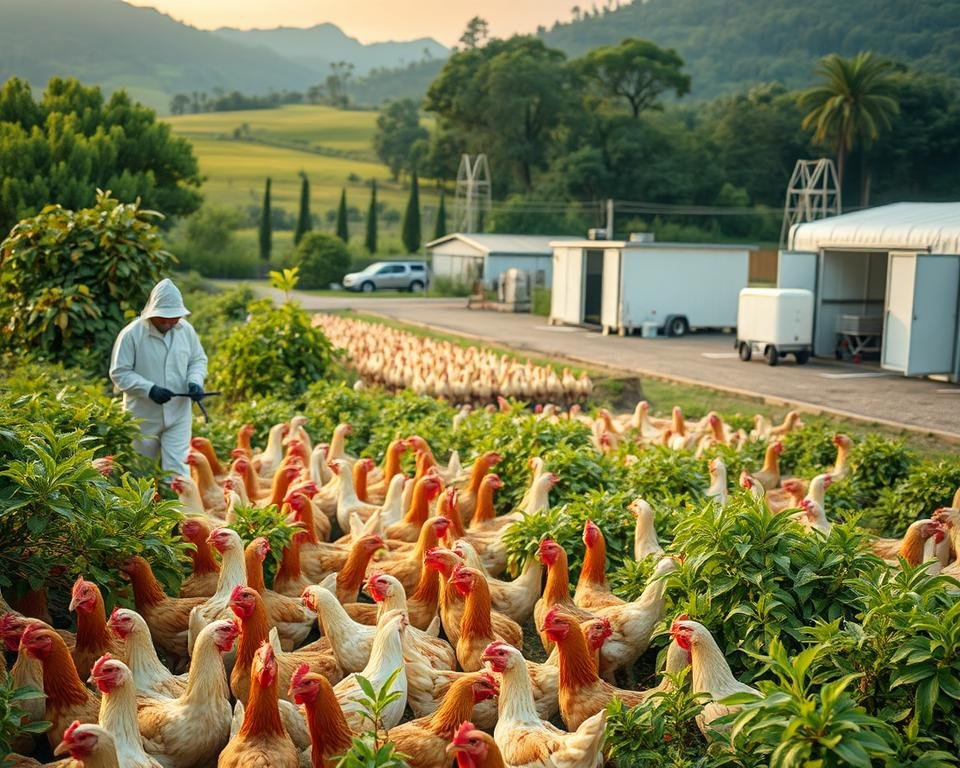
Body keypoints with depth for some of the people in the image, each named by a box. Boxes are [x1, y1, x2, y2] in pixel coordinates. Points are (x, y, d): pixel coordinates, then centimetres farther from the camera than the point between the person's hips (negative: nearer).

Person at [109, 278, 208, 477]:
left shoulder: (186, 330, -2)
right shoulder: (131, 334, -14)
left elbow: (198, 360, 11)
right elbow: (119, 372, -11)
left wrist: (195, 381, -11)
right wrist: (150, 389, -24)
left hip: (178, 414, 2)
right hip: (143, 416, -1)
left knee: (177, 468, -6)